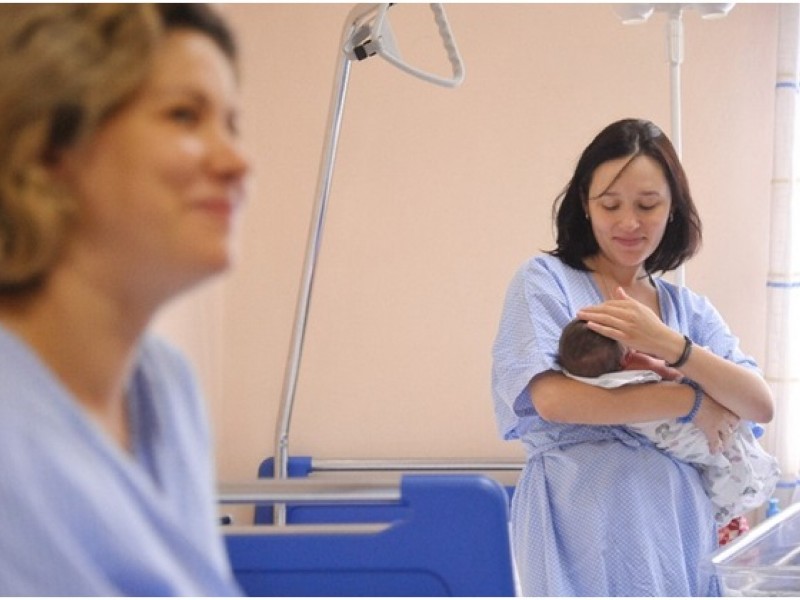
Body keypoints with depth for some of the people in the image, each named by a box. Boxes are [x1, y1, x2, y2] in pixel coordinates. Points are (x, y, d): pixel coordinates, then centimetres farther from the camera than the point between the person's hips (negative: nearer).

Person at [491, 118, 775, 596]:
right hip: (586, 517, -4)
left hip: (680, 530, 4)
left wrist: (670, 346, -14)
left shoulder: (690, 309, 18)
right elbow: (550, 399, -12)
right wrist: (691, 402, -3)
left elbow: (761, 405, 3)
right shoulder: (545, 282, 5)